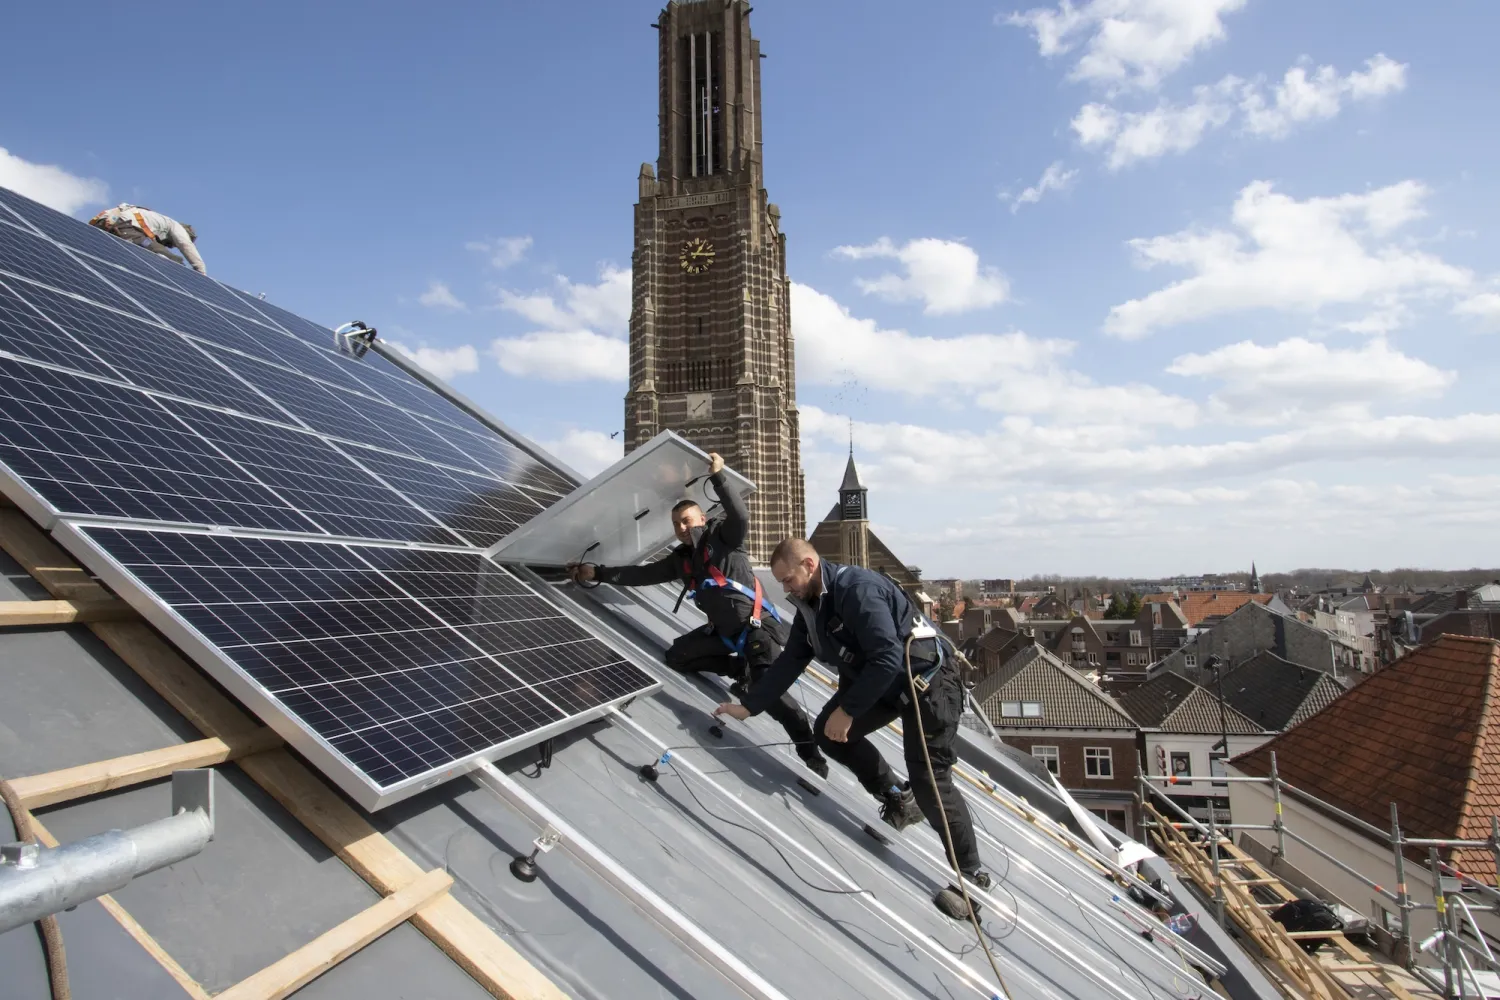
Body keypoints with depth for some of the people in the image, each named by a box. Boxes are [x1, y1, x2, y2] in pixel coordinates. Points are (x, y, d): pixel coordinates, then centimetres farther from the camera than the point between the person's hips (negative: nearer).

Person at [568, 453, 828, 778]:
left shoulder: (723, 535, -6)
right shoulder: (680, 559, 11)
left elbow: (740, 517, -28)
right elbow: (642, 575, 11)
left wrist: (718, 478, -33)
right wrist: (598, 573, 5)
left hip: (757, 625, -8)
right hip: (723, 629, 8)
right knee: (676, 656, 8)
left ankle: (811, 753, -7)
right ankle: (744, 670, 11)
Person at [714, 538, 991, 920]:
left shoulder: (858, 589, -28)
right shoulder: (811, 606, 1)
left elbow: (887, 658, -32)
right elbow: (789, 662, 8)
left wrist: (847, 711, -26)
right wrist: (747, 706, 6)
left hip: (926, 679, -9)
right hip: (875, 678, 9)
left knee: (929, 781, -10)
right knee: (828, 733, 4)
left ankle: (971, 876, 7)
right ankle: (898, 799, 19)